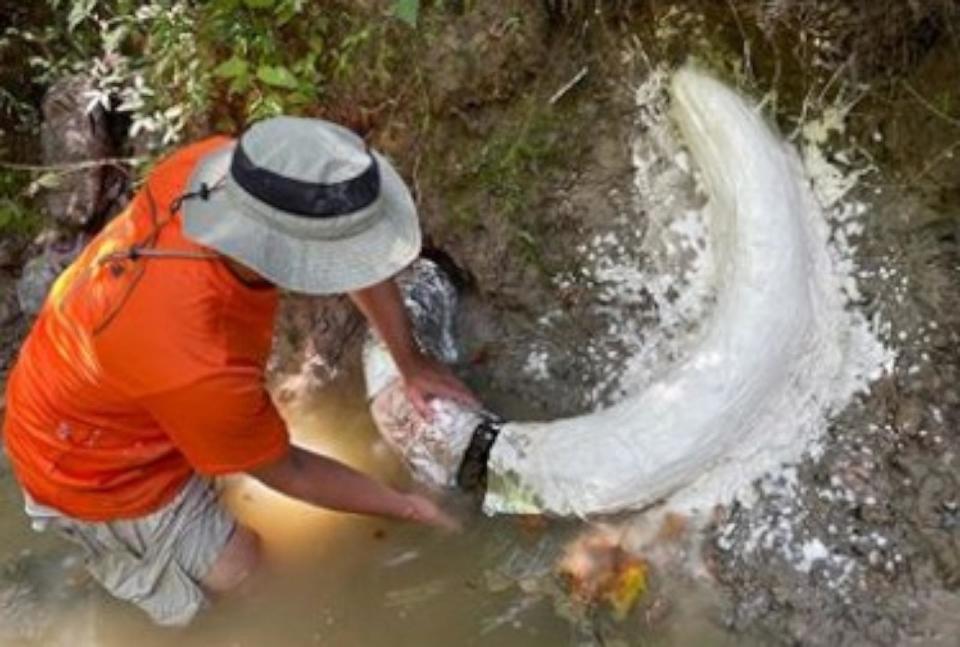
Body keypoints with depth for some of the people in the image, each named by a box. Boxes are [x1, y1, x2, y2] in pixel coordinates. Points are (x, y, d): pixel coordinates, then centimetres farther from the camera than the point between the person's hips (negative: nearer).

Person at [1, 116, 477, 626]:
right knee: (235, 569, 6)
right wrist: (404, 507, -9)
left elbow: (351, 241, -10)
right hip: (97, 464, -6)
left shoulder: (221, 167, -29)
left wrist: (411, 363, -3)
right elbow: (285, 470, -22)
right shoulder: (197, 366, -44)